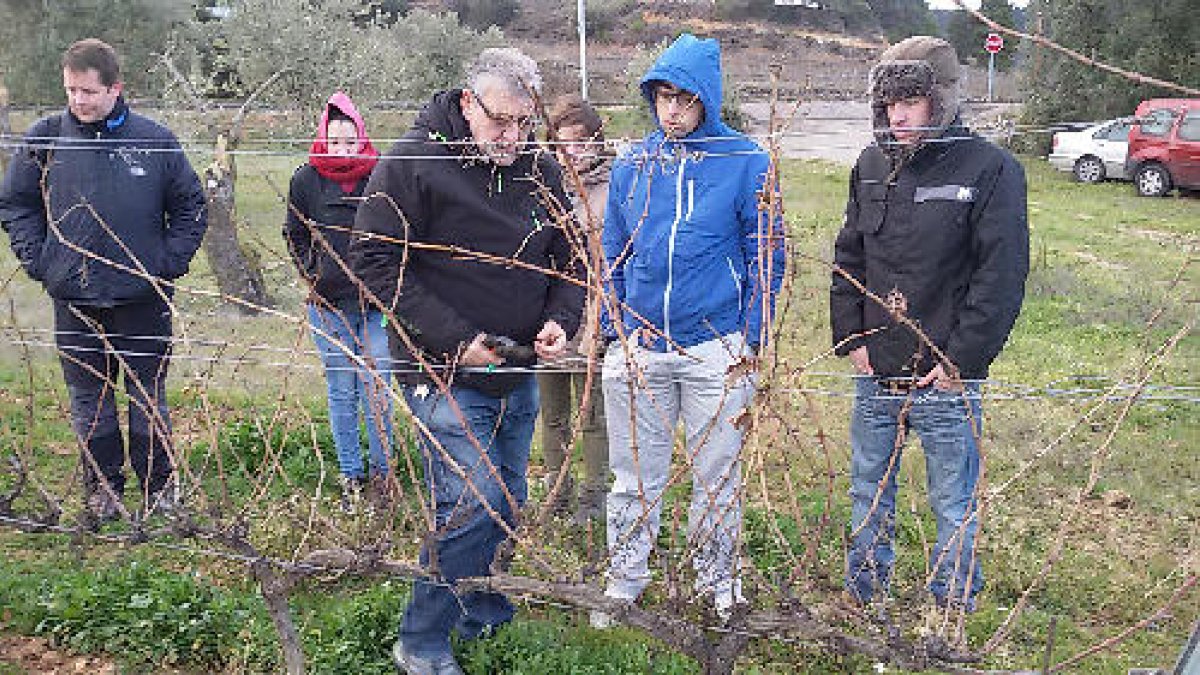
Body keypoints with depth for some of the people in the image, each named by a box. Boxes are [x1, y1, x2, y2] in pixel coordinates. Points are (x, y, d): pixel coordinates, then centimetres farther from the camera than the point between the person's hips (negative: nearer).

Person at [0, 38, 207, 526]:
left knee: (149, 401, 9)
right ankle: (102, 491, 25)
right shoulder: (45, 138, 1)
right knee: (88, 403, 11)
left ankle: (160, 490, 22)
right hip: (73, 300, 2)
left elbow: (190, 207, 6)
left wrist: (170, 264, -3)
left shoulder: (155, 141, -2)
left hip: (143, 298, -1)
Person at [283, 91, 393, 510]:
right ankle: (350, 479, 20)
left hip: (376, 302, -1)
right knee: (341, 393, 9)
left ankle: (381, 473, 18)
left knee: (376, 390, 1)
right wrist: (313, 273, 3)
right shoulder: (306, 180, 1)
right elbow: (294, 235, 13)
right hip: (329, 305, 1)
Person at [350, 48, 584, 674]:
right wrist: (455, 339, -18)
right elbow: (374, 260, -14)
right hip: (445, 372, -6)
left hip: (518, 374, 7)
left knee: (508, 503, 15)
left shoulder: (540, 169, 6)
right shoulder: (413, 160, -12)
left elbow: (569, 256, 16)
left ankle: (484, 613, 37)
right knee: (472, 506, -10)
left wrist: (560, 319, -5)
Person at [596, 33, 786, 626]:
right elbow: (613, 253, 12)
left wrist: (750, 339, -6)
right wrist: (614, 327, 4)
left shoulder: (747, 163, -4)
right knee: (634, 478, 13)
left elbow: (765, 258, -1)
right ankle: (623, 583, 30)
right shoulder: (632, 164, 6)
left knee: (717, 477, 12)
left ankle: (718, 585, 31)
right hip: (638, 349, 3)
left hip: (716, 351, -2)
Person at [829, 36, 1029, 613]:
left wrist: (960, 361, -14)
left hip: (947, 380, -5)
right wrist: (849, 338, 3)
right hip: (874, 375, 5)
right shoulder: (872, 166, 6)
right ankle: (863, 599, 36)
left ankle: (953, 611, 28)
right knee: (868, 494, 18)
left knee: (954, 506, 10)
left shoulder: (990, 170, -9)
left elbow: (1002, 277, -12)